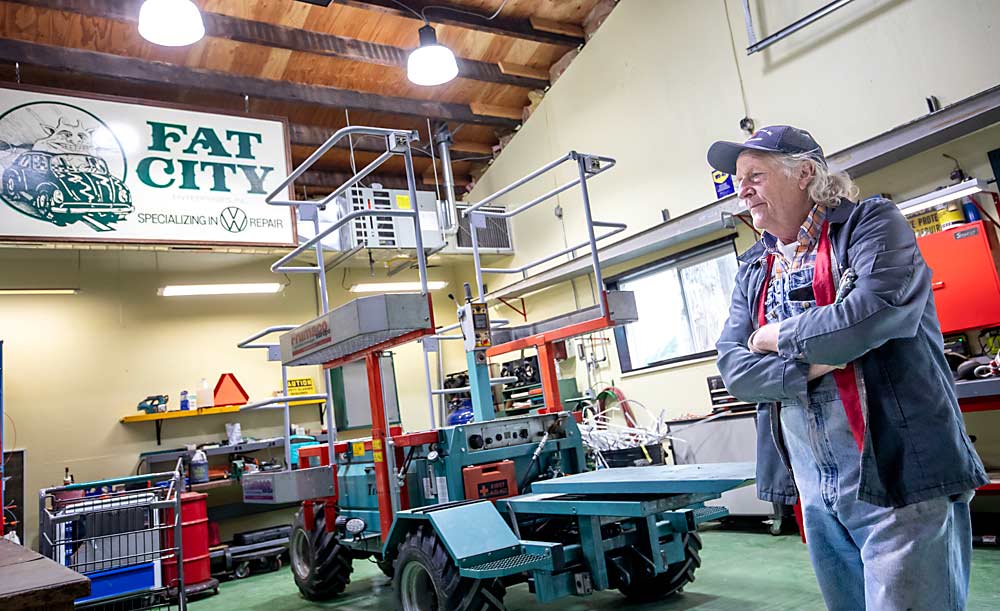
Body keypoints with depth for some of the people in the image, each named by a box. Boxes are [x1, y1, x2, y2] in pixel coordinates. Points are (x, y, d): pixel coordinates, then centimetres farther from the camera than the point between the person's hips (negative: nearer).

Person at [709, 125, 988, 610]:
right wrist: (808, 366, -16)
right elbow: (733, 367, 1)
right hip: (815, 488, 6)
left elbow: (876, 309, -23)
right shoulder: (752, 270, 12)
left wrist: (778, 336, -9)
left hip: (900, 479, -6)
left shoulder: (872, 223, -4)